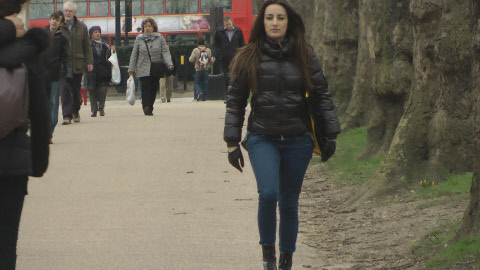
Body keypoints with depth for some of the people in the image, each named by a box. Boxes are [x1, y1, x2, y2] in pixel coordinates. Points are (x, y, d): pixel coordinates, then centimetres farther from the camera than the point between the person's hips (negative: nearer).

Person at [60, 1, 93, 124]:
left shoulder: (81, 27, 6)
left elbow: (87, 46, 10)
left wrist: (89, 62, 3)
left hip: (78, 64, 2)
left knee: (76, 90, 12)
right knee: (65, 91, -10)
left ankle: (75, 111, 32)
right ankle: (67, 115, -10)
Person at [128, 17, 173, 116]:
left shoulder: (160, 38, 4)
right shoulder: (139, 39, 5)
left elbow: (165, 52, 0)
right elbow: (134, 55, 9)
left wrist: (169, 63, -17)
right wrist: (131, 69, 7)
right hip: (143, 70, -1)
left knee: (154, 89, 3)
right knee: (146, 88, -14)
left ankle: (149, 108, 13)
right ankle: (146, 107, -18)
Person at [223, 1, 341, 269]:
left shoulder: (304, 56, 3)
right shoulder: (249, 58, 1)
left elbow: (321, 95, 7)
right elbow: (235, 101, 5)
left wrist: (331, 134, 2)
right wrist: (232, 143, 1)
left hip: (297, 140, 1)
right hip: (262, 139, -1)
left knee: (289, 202, 5)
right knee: (268, 193, -21)